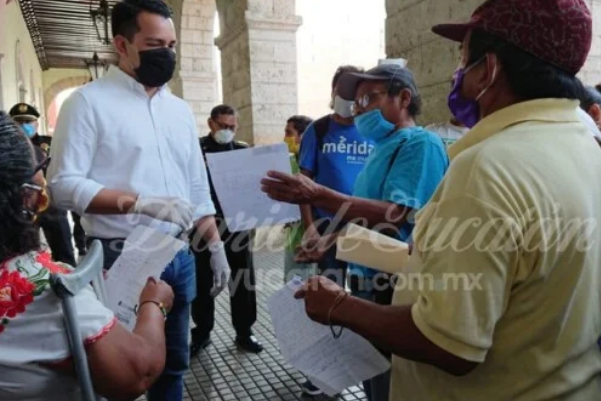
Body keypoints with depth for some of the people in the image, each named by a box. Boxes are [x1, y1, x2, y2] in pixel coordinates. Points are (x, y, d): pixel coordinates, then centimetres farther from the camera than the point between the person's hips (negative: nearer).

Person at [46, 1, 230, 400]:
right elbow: (64, 184, -13)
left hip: (180, 256, 6)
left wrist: (216, 246, 9)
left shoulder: (180, 109, 13)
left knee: (173, 361, 17)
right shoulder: (89, 101, -5)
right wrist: (140, 202, -23)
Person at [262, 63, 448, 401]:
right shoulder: (384, 146, 14)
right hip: (368, 284, 9)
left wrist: (316, 196, -33)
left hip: (395, 289, -9)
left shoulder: (421, 143, -14)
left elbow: (396, 216, -27)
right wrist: (331, 241, 13)